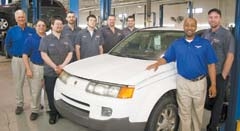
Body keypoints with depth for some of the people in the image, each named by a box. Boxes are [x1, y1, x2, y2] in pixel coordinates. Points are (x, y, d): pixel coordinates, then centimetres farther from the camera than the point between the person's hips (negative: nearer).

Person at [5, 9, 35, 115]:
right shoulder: (11, 31, 1)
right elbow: (7, 45, 9)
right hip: (17, 60, 0)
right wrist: (13, 54, 1)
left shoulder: (31, 31, 2)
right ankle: (19, 104, 17)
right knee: (18, 83, 6)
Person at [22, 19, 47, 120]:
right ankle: (35, 110, 16)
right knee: (35, 91, 3)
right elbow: (25, 55, -5)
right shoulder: (30, 39, -2)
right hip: (35, 67, -2)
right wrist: (28, 69, -13)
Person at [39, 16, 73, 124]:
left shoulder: (67, 40, 11)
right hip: (50, 73, -2)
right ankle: (53, 114, 17)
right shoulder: (45, 39, 0)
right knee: (51, 95, 4)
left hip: (64, 72, 2)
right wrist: (55, 67, -16)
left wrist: (63, 65, -11)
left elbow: (70, 53, 4)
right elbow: (44, 55, -8)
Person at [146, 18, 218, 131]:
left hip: (200, 82, 0)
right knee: (184, 113, 9)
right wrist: (157, 63, -16)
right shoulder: (176, 44, 4)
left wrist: (213, 84, -6)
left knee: (198, 112, 15)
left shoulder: (204, 43, -1)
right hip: (182, 83, 1)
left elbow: (211, 65, -1)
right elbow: (166, 58, 7)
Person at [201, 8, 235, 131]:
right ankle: (220, 112, 43)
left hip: (219, 75, -6)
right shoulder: (205, 33, 7)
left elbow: (230, 57, -13)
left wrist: (223, 76, -14)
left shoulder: (226, 34, -10)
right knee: (205, 101, 15)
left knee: (217, 103, 7)